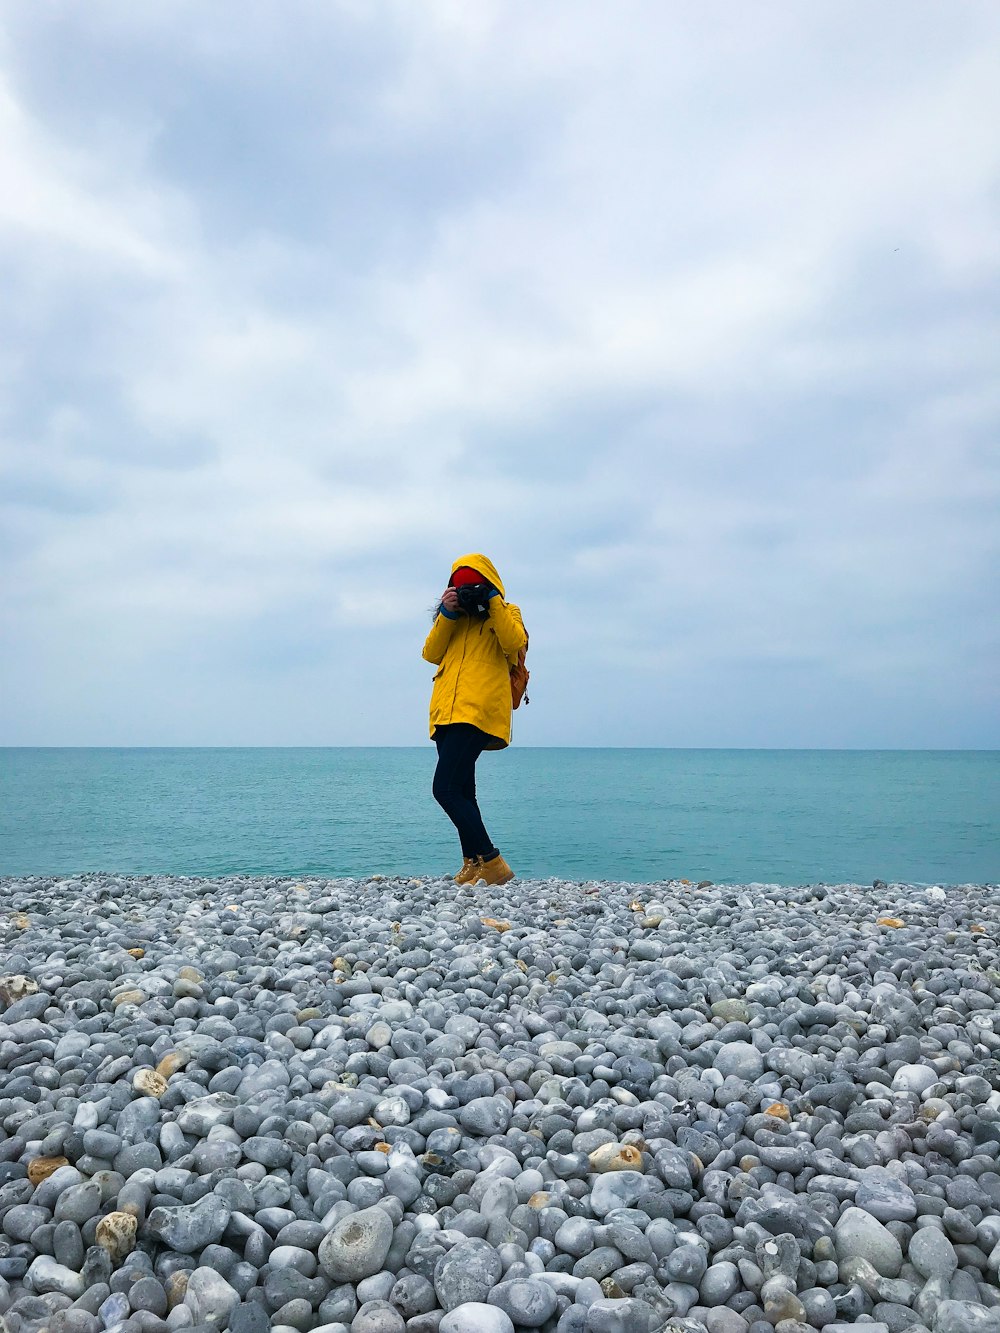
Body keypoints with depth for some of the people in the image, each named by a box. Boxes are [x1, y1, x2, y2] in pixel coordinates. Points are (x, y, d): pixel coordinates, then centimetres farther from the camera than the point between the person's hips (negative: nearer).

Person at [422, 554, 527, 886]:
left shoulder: (506, 612, 11)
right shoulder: (452, 616, 24)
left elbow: (514, 644, -10)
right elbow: (431, 654, 9)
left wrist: (493, 602, -8)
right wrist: (447, 615, -1)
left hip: (477, 712, -7)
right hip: (446, 712, 7)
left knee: (446, 789, -17)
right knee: (461, 792, 9)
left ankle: (491, 862, -12)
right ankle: (473, 864, 16)